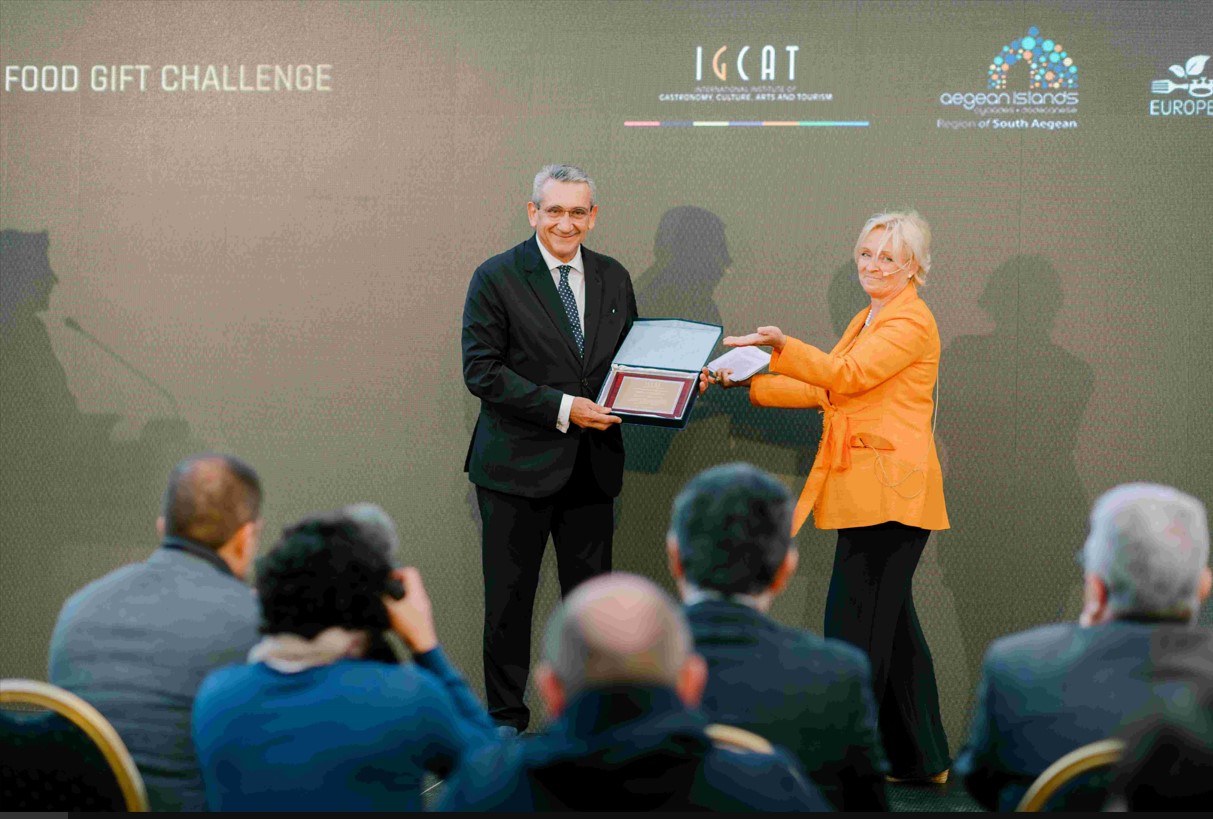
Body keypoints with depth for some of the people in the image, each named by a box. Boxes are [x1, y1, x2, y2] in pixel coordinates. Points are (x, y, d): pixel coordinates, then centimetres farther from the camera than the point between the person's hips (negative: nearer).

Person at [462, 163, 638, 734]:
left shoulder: (614, 279, 9)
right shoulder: (497, 278, -6)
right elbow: (481, 370, -12)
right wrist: (562, 408, -18)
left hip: (592, 466, 4)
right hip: (519, 465, -4)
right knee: (509, 598, 5)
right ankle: (506, 718, 17)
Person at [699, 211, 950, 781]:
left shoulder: (911, 321, -8)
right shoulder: (867, 321, 23)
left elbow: (848, 374, -20)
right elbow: (823, 390, 18)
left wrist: (784, 347, -31)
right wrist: (746, 383, 10)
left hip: (890, 491, -10)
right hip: (866, 492, 10)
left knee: (854, 618, -9)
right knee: (889, 619, 13)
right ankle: (920, 759, 21)